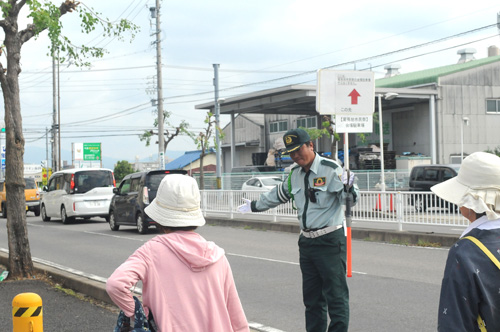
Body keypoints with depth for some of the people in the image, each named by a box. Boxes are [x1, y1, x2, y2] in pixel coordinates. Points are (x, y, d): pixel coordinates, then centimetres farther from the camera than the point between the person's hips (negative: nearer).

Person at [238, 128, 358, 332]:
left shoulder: (331, 169, -12)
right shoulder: (294, 174, 11)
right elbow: (278, 195, 28)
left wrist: (350, 190, -41)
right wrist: (254, 206, 38)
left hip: (330, 241, -7)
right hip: (307, 241, 7)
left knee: (336, 295, -8)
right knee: (311, 296, 13)